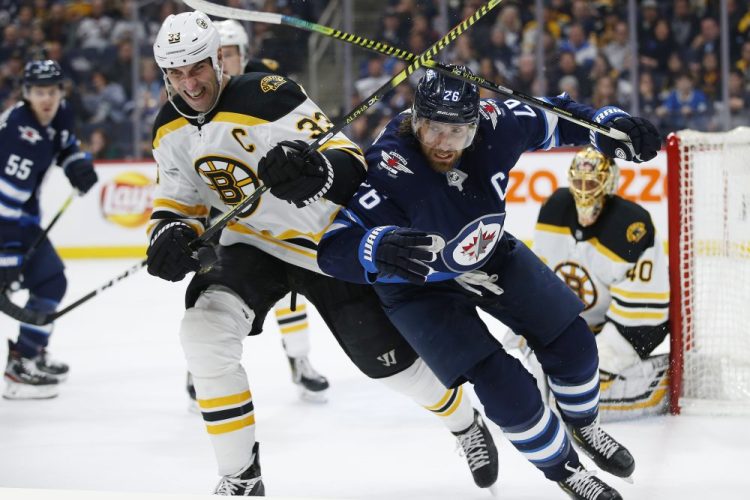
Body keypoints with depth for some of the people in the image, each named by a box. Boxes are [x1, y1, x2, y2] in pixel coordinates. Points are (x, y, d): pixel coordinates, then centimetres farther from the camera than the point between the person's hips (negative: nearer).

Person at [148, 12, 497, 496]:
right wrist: (171, 234, -19)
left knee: (391, 359, 3)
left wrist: (312, 171, -54)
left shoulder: (268, 98, -27)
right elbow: (179, 198, 5)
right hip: (251, 243, 5)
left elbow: (352, 166, -31)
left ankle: (467, 425, 36)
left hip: (328, 239, -5)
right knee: (204, 333, -22)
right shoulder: (172, 129, -6)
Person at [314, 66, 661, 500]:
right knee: (501, 383, -15)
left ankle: (585, 427, 38)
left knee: (569, 338, 5)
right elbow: (334, 246, -43)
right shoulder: (390, 169, -39)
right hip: (420, 283, -5)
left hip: (487, 251, 5)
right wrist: (380, 249, -63)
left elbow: (555, 119, -7)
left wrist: (611, 125, -23)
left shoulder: (496, 123, -26)